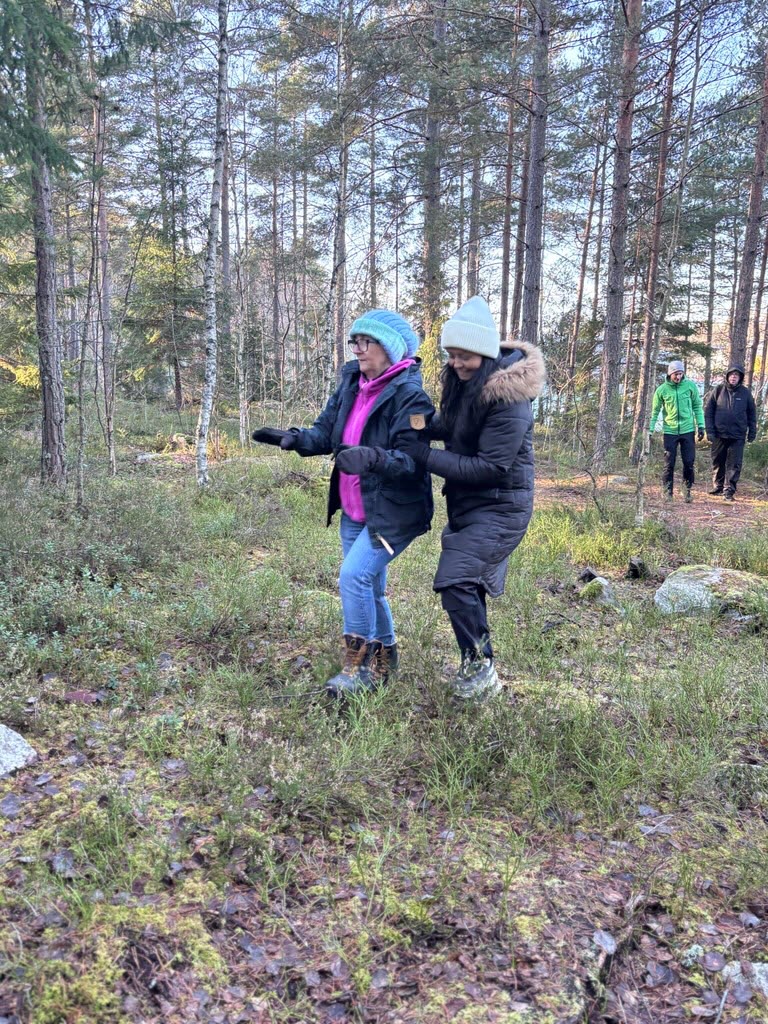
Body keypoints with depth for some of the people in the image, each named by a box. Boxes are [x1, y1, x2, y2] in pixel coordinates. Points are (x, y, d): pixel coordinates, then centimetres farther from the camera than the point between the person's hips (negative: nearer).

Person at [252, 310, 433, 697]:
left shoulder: (409, 395, -17)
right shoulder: (351, 382, 5)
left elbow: (412, 460, -25)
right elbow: (326, 432, 5)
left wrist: (373, 457, -43)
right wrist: (293, 438, -13)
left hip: (394, 512, -8)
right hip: (354, 510, 8)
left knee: (354, 576, -17)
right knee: (368, 588, 16)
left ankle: (359, 668, -1)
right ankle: (384, 660, 35)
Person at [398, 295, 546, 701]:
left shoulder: (509, 401, -23)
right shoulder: (463, 382, 3)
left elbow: (489, 467, -25)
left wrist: (424, 455, -23)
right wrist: (422, 428, -3)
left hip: (500, 507, -9)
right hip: (468, 502, 9)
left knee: (456, 581, -18)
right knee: (468, 584, 17)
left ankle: (480, 670, -2)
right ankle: (476, 664, 33)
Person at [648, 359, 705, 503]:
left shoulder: (690, 386, -1)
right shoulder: (662, 390, -3)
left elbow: (697, 406, 6)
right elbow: (655, 411, 6)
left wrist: (700, 425, 1)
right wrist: (650, 429, 1)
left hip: (688, 430, 1)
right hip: (670, 431, -1)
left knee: (689, 462, 2)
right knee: (669, 463, 1)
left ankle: (687, 490, 16)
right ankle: (667, 491, 8)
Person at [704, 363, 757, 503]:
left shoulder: (745, 393, 4)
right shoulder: (718, 390, 1)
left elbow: (752, 413, 10)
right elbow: (708, 411, 1)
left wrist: (752, 432, 7)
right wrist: (710, 431, -5)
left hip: (738, 436, 0)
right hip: (719, 434, 0)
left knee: (734, 465, -1)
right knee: (718, 462, 10)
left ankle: (729, 491, 2)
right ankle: (718, 486, 25)